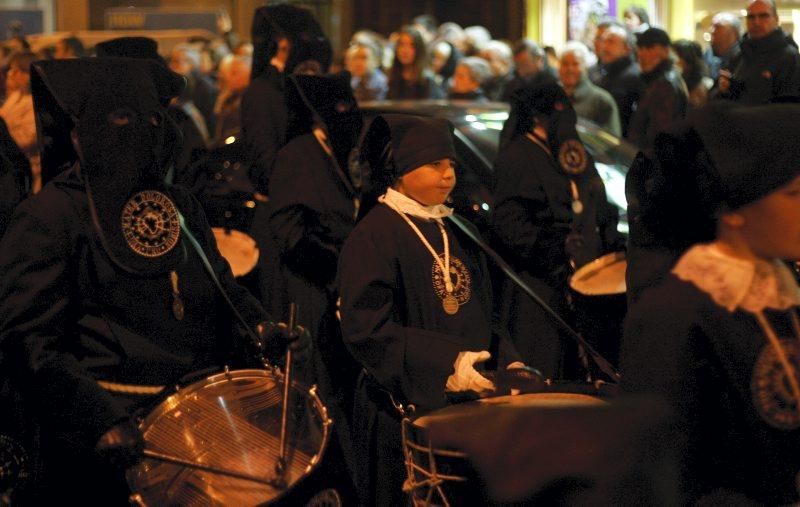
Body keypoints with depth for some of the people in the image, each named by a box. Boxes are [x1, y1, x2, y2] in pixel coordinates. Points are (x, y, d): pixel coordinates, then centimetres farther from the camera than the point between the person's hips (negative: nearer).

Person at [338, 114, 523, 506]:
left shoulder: (456, 232, 13)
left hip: (469, 403, 7)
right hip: (404, 408, -7)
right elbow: (366, 329, -19)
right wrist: (445, 363, -27)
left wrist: (507, 362, 2)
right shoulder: (374, 235, -10)